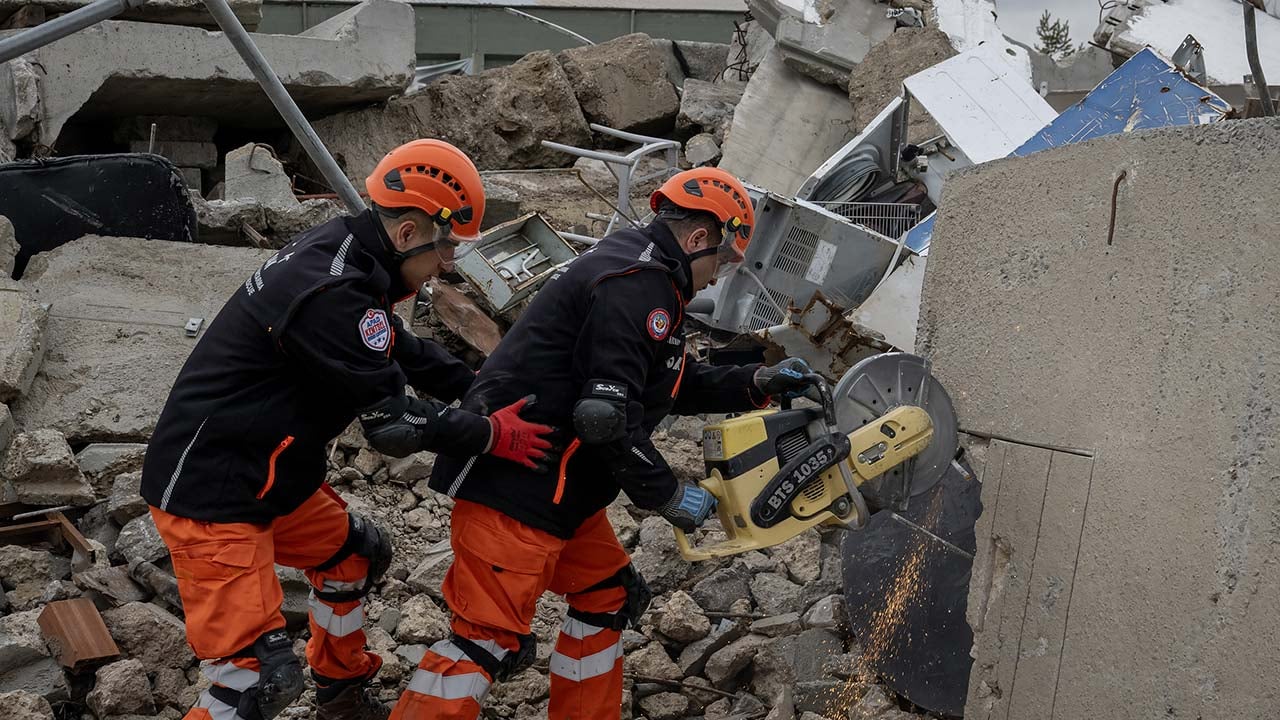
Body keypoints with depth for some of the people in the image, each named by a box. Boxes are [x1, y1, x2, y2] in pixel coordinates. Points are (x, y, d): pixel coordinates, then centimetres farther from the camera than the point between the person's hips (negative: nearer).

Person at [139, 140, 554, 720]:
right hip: (211, 494, -11)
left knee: (357, 553, 27)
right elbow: (394, 423, -22)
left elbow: (404, 354, 16)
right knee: (261, 673, -14)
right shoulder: (332, 294, -28)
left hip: (273, 478, 11)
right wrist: (491, 436, -10)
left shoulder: (342, 255, 2)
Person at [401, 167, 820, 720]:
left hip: (561, 488, 11)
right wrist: (668, 497, -13)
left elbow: (674, 386, 24)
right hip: (516, 486, -11)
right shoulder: (636, 285, -19)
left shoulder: (643, 276, 15)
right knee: (490, 638, -8)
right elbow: (607, 416, -25)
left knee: (609, 595, 19)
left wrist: (755, 385, 17)